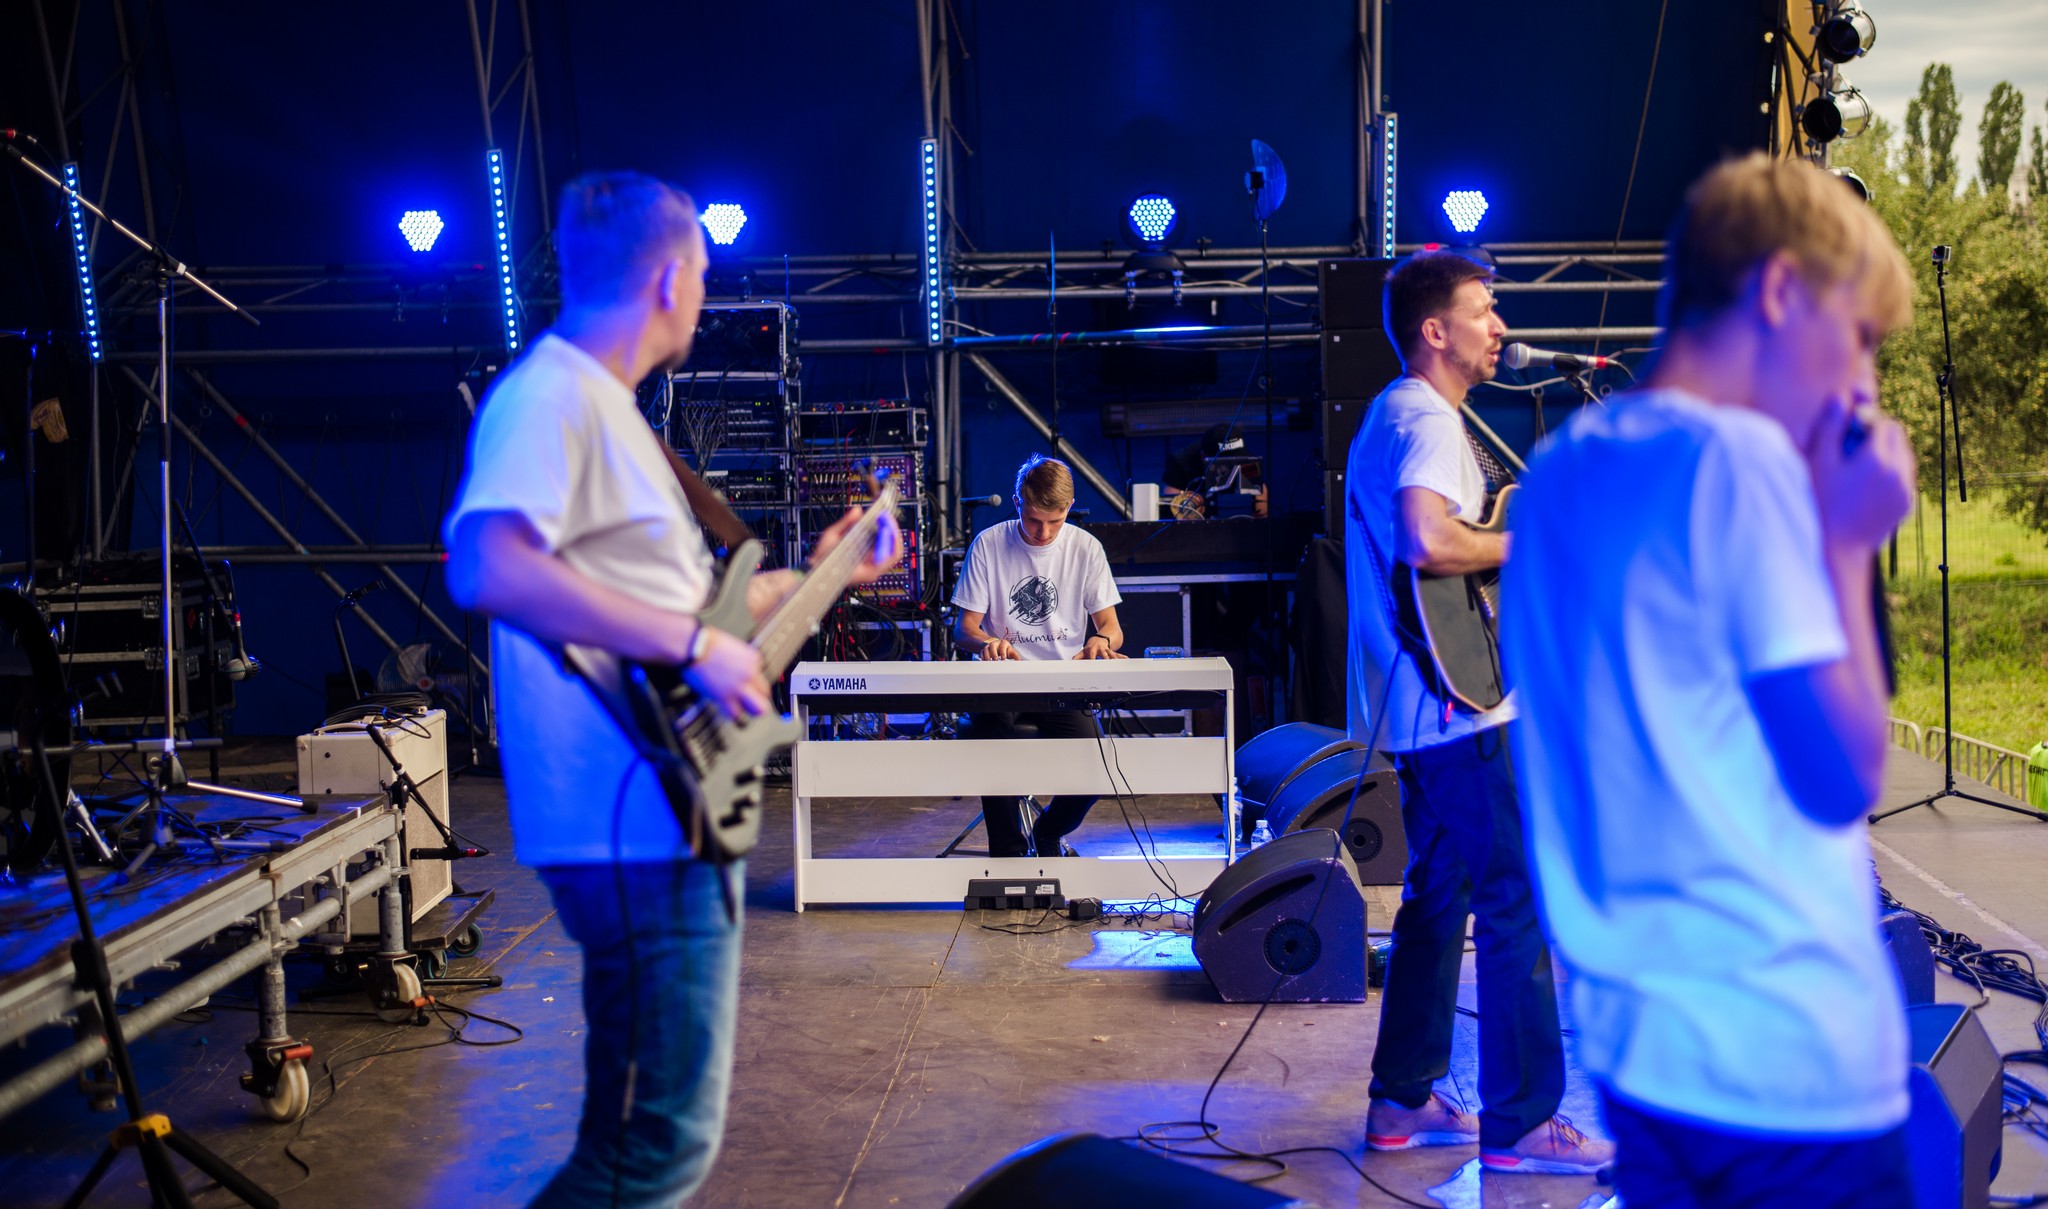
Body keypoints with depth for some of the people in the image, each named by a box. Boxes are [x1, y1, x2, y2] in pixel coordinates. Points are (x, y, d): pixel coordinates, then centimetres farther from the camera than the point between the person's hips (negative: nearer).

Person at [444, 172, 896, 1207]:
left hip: (668, 816, 11)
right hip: (636, 825, -11)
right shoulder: (549, 396, -13)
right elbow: (487, 569, -30)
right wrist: (693, 644, -26)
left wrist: (812, 577, 30)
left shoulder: (607, 405, 19)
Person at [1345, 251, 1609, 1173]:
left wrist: (1498, 527, 21)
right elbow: (1428, 543, -31)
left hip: (1414, 707, 11)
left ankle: (1404, 1099, 22)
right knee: (1517, 904, -5)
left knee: (1439, 894, 16)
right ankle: (1521, 1122, 1)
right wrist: (1526, 544, -16)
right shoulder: (1430, 421, -15)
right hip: (1459, 707, -11)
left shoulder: (1392, 414, 19)